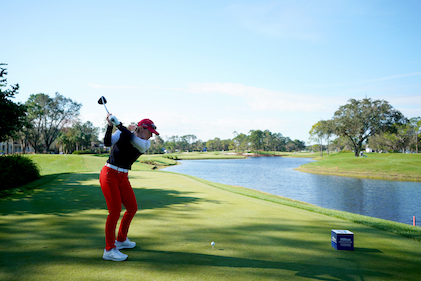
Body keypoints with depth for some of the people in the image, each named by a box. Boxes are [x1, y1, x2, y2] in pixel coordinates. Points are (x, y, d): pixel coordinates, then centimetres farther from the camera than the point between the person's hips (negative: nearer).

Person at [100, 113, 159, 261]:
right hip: (109, 175, -6)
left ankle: (121, 240, 32)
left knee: (132, 208, 11)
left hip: (123, 178, 6)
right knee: (115, 210, -14)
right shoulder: (121, 135, -4)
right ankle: (109, 250, -6)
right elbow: (107, 142, -21)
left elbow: (135, 141, -20)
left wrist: (118, 124, -26)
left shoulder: (146, 144, 0)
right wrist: (110, 125, -32)